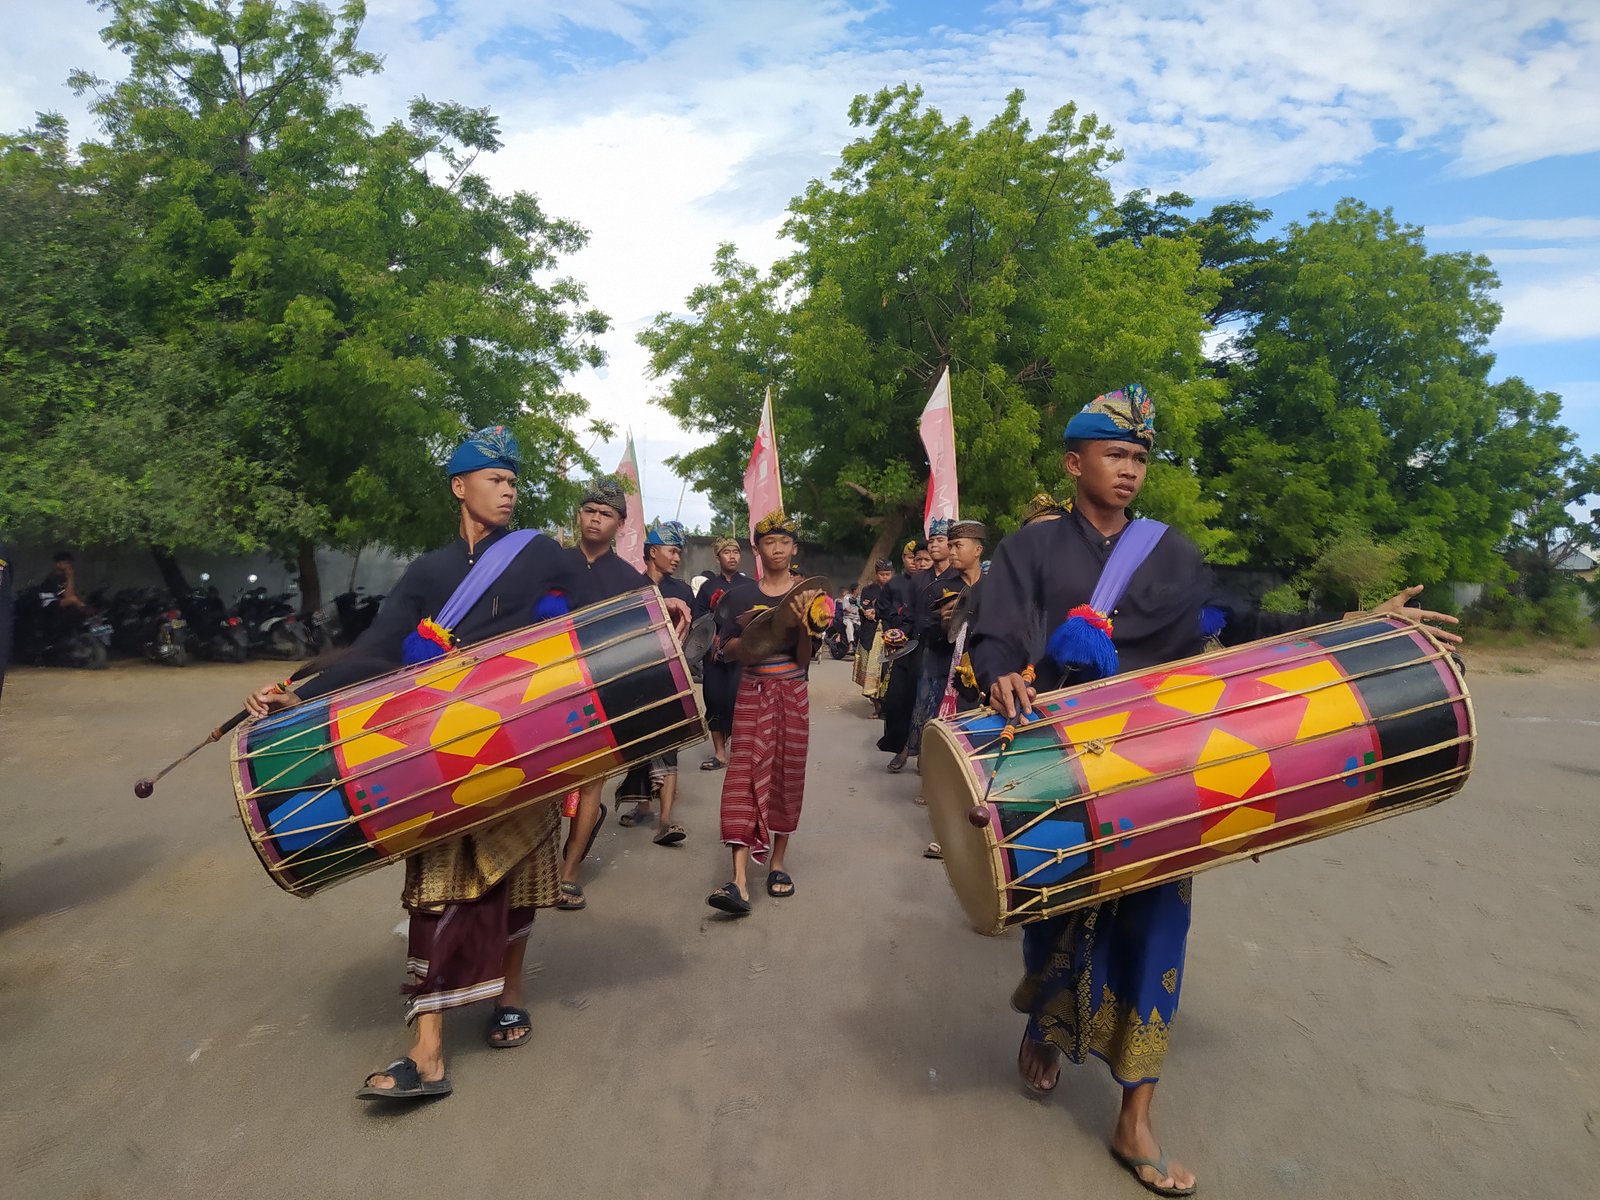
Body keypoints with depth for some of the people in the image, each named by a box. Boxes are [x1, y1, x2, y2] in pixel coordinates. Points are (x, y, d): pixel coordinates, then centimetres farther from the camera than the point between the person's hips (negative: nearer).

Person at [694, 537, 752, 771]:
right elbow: (698, 620, 5)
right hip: (714, 654, 2)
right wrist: (710, 645, -8)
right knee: (715, 699, 2)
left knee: (737, 699, -10)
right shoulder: (707, 587, 10)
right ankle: (719, 753, 12)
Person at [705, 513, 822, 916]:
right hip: (753, 693, -1)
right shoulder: (740, 596, 4)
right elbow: (731, 651, 1)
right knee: (746, 775, -12)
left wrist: (802, 624, -22)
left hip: (792, 694, 1)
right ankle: (739, 881, -17)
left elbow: (804, 659, -3)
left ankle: (777, 864, 22)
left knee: (787, 776, 5)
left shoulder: (807, 596, 3)